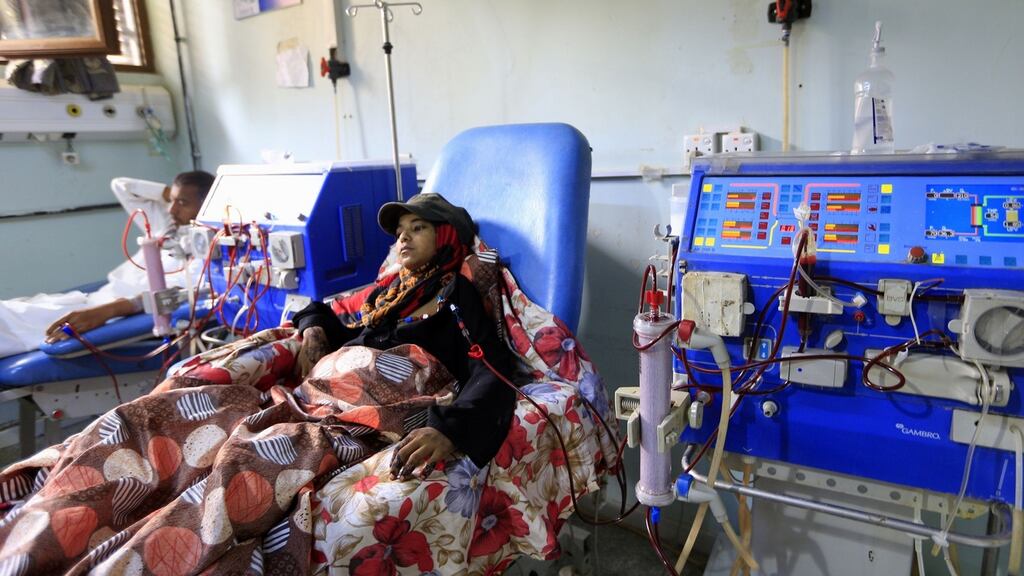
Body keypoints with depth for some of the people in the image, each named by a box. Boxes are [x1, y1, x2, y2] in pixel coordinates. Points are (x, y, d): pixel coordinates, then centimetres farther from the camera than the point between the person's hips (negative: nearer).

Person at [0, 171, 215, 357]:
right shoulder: (166, 224, 14)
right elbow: (120, 185, 22)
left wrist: (108, 310, -38)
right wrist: (170, 193, 10)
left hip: (118, 314, -9)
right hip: (90, 299, 9)